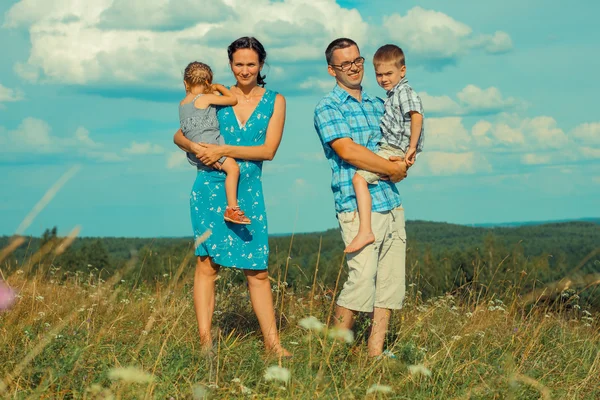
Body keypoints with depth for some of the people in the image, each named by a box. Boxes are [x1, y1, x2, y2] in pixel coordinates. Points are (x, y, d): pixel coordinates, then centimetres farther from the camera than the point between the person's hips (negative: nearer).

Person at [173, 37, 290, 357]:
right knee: (208, 262, -4)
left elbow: (268, 150, -5)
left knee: (258, 269, 1)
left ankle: (272, 343, 6)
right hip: (211, 187, 0)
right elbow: (180, 135, 11)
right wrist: (194, 147, -11)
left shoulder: (274, 101, 7)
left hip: (248, 191, 0)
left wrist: (224, 150, -12)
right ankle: (205, 339, -2)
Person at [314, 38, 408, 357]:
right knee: (362, 279, -13)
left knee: (390, 281, 5)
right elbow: (347, 151, -14)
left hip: (392, 203, 7)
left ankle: (375, 352, 11)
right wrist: (393, 169, -9)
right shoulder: (327, 108, -2)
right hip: (358, 207, -7)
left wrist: (403, 161, -3)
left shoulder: (377, 105, 19)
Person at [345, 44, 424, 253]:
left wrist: (412, 147, -27)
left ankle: (365, 231, -35)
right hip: (390, 150, 11)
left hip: (395, 150, -11)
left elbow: (417, 115, -25)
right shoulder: (393, 94, 22)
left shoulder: (404, 91, -10)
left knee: (360, 178, -26)